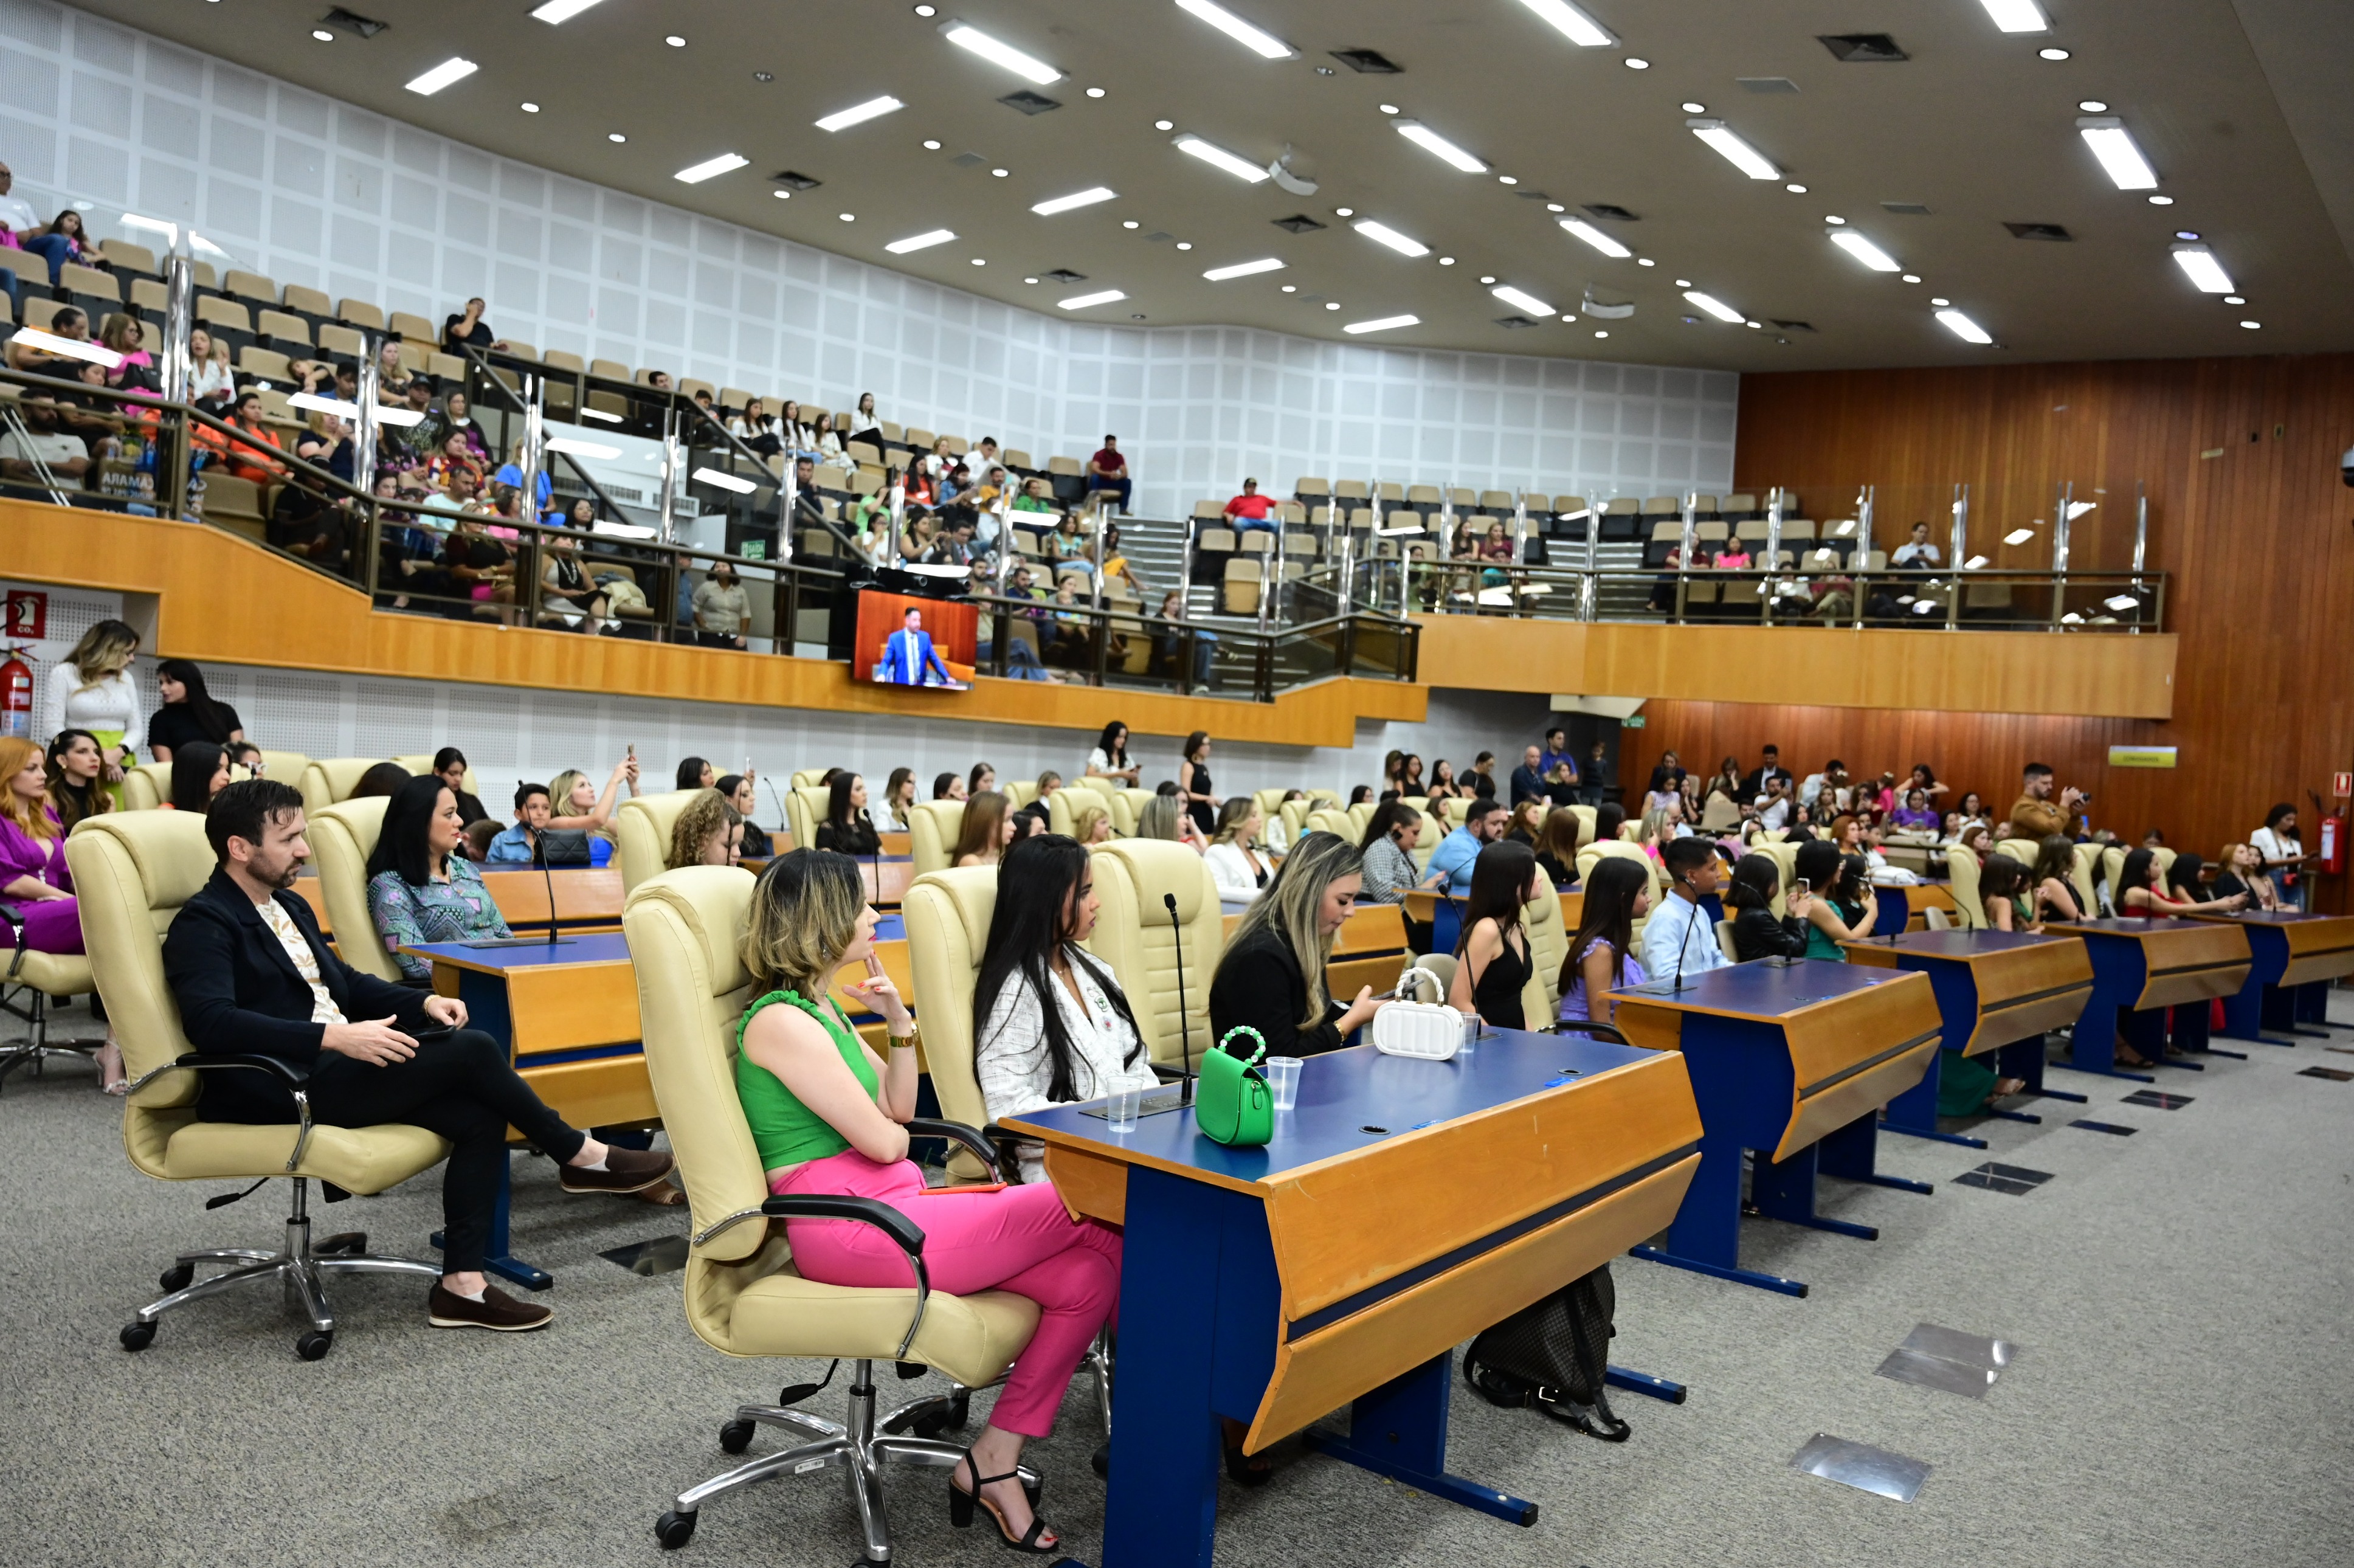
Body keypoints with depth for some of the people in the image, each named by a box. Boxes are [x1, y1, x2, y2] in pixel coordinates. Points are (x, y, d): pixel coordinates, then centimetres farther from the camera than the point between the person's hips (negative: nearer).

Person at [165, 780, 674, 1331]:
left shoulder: (290, 907, 20)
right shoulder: (204, 923, -7)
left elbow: (345, 981, 26)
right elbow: (212, 1022, -23)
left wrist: (424, 1003, 7)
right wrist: (335, 1037, -30)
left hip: (335, 1067, 9)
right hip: (278, 1093, -9)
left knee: (481, 1115, -15)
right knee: (471, 1051, -22)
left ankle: (462, 1284, -13)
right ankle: (580, 1156, -3)